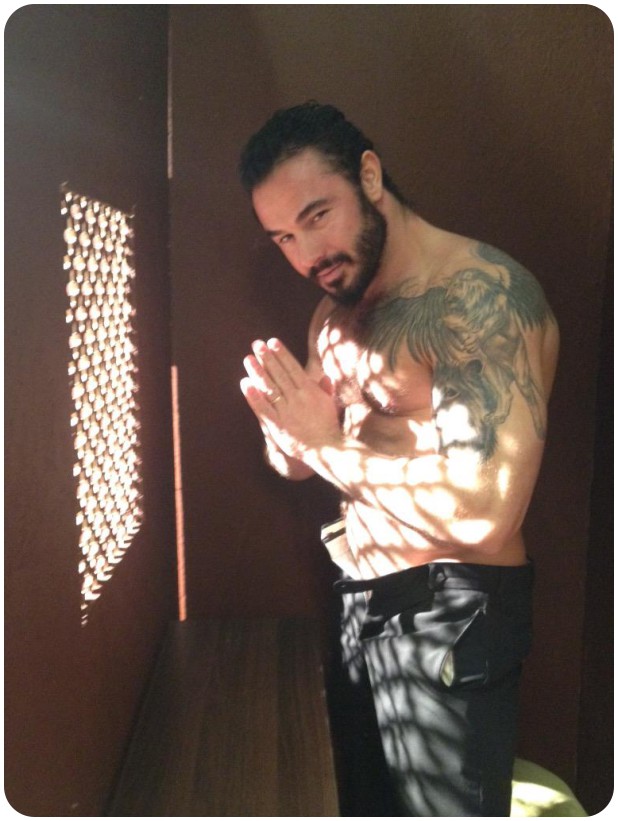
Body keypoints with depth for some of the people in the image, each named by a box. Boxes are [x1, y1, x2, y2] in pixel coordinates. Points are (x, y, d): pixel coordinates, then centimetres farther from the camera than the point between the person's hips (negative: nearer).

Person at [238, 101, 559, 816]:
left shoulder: (482, 292, -21)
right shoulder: (335, 311, 7)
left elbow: (484, 512, -32)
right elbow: (294, 463, 12)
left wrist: (329, 447, -21)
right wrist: (283, 425, -12)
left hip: (448, 618, -8)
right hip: (361, 600, 9)